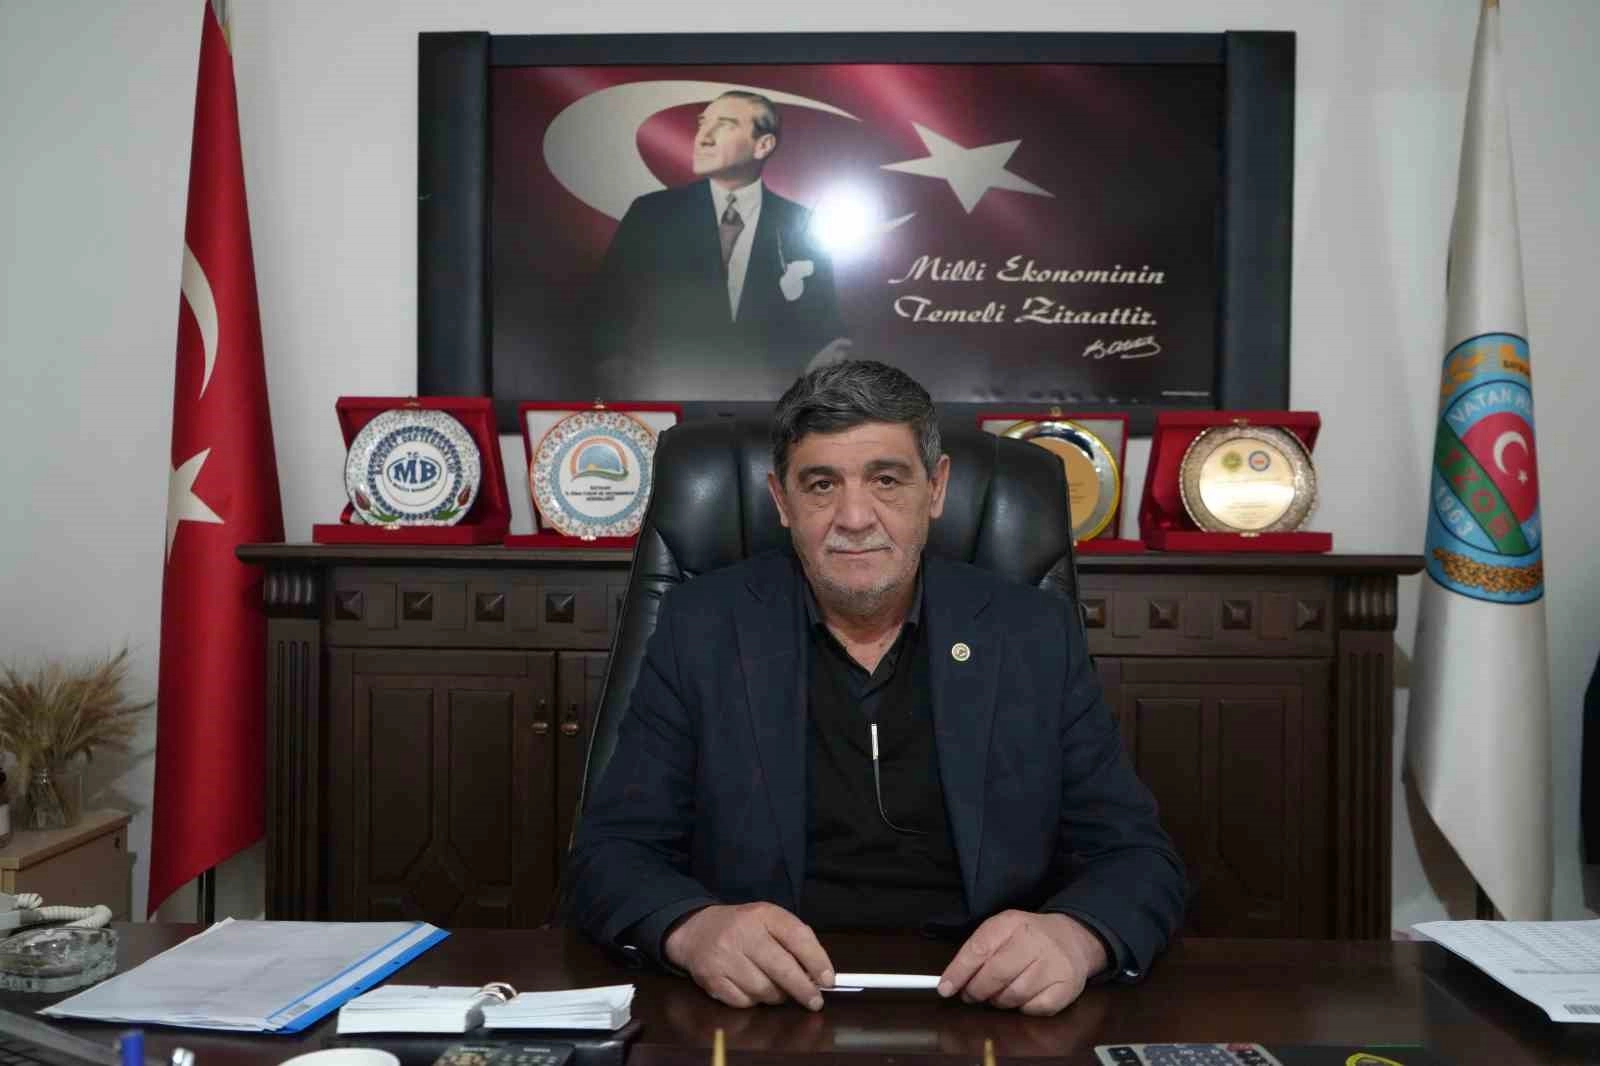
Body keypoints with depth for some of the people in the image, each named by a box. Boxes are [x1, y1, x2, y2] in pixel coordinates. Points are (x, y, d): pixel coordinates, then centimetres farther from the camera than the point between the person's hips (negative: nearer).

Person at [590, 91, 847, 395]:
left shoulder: (800, 225, 4)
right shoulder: (651, 213, 4)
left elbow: (823, 325, 9)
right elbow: (609, 314, 4)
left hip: (763, 396, 1)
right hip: (670, 394, -1)